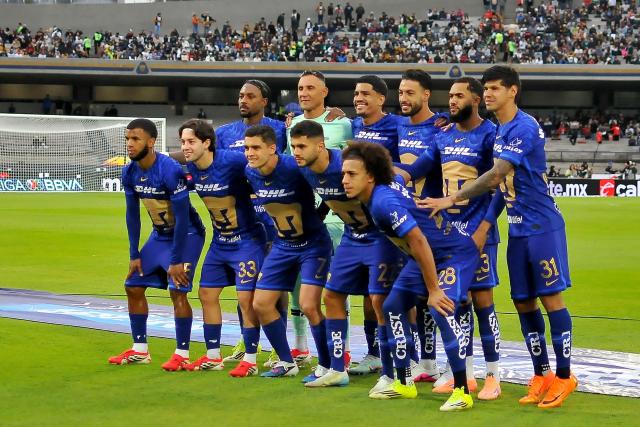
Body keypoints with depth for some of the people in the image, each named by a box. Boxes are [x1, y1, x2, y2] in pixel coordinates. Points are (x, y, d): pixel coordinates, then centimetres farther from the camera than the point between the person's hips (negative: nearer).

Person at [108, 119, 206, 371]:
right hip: (160, 234, 8)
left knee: (177, 290, -18)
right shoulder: (130, 173, -6)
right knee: (133, 286, 6)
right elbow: (132, 214, 6)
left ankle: (182, 354, -8)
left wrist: (176, 260, -24)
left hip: (186, 234, -8)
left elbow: (182, 217, -25)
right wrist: (134, 255, 4)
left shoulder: (170, 171, -28)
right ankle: (139, 350, 17)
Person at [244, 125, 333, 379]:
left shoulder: (295, 169, -26)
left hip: (313, 243, -7)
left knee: (309, 305, -17)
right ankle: (286, 362, 21)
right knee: (261, 304, 5)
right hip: (282, 245, 7)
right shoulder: (251, 174, -7)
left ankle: (326, 366, 0)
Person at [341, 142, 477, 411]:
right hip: (426, 256, 10)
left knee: (441, 311, -26)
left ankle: (462, 391, -20)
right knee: (393, 307, 10)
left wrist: (433, 290, -27)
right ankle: (404, 384, 19)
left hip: (455, 253, -10)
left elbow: (419, 242, -32)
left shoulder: (384, 202, -31)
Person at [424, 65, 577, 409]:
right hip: (518, 229, 9)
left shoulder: (524, 128, -17)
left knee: (550, 297, -5)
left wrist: (453, 199, -22)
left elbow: (496, 176, -24)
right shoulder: (500, 131, 12)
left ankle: (564, 376, 2)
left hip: (541, 226, -9)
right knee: (523, 303, 8)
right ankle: (541, 375, 16)